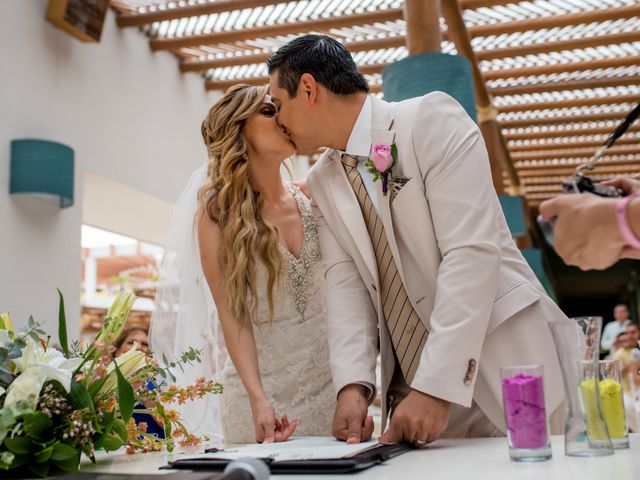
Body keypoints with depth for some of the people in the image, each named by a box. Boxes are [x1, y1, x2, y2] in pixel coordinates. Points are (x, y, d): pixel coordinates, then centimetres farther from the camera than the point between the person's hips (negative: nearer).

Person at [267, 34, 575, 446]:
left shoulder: (432, 120, -11)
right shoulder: (322, 184, 8)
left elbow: (472, 252, -20)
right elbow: (345, 285, 0)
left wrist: (437, 387, -25)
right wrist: (353, 385, -15)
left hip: (501, 366, -4)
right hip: (410, 381, 5)